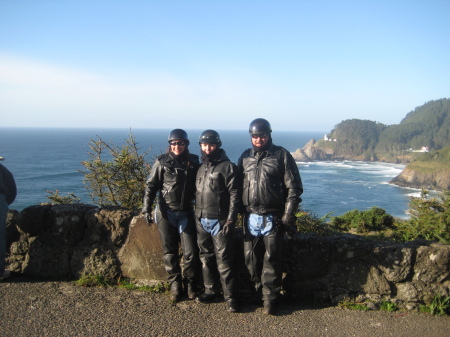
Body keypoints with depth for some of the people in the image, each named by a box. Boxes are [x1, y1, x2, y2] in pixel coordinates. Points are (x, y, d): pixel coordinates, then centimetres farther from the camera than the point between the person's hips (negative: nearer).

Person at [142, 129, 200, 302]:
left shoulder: (193, 162, 3)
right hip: (166, 213, -1)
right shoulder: (162, 162, -3)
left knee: (191, 252, 0)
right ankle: (175, 284, 24)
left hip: (186, 213, 1)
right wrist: (147, 208, -11)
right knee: (170, 252, 8)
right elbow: (150, 185, -2)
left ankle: (190, 283, 21)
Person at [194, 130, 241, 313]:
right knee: (206, 257, 14)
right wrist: (197, 215, 16)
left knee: (224, 260, -4)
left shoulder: (227, 166, -7)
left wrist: (231, 219, -17)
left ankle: (230, 297, 5)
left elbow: (235, 194, -11)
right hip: (201, 221, 7)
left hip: (220, 221, -7)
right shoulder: (201, 167, 14)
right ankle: (210, 290, 28)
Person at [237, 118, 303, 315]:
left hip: (272, 218, -4)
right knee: (251, 258, 9)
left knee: (271, 260, 1)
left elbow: (294, 187, -3)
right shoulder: (245, 157, 10)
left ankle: (270, 299, 13)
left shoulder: (282, 156, -2)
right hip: (251, 217, 4)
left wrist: (289, 213, -9)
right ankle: (257, 291, 26)